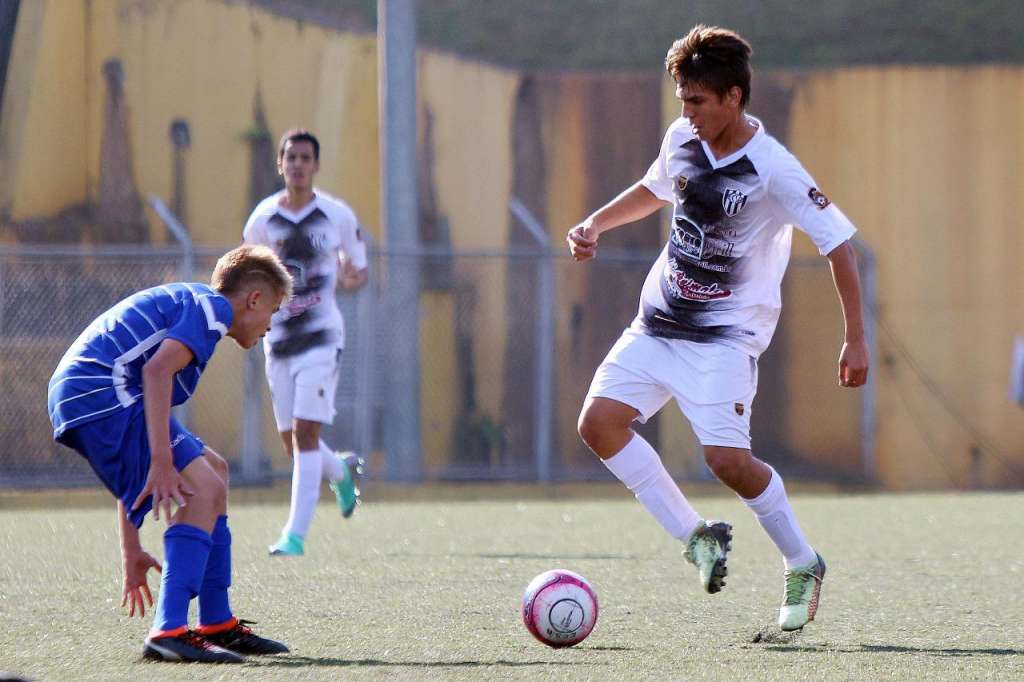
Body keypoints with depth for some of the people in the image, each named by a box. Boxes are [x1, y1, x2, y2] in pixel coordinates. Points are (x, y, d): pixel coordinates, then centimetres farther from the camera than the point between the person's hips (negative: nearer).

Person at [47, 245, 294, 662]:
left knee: (213, 471, 19)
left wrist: (131, 553, 31)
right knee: (203, 489, -13)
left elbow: (131, 472, 31)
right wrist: (161, 461, -24)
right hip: (100, 391, -10)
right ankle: (169, 632, -21)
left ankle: (217, 624, 19)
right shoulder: (214, 306, 3)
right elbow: (157, 368, -19)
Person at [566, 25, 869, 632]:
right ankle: (697, 538, 3)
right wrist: (595, 225, 10)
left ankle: (804, 567, 5)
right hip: (659, 321, 7)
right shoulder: (683, 140, 1)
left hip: (727, 335, -7)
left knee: (728, 459, -19)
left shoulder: (774, 170, -19)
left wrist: (857, 341, -16)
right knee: (599, 422, -8)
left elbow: (838, 243, -15)